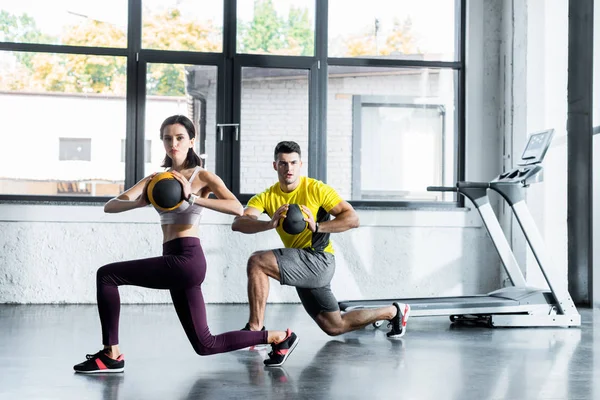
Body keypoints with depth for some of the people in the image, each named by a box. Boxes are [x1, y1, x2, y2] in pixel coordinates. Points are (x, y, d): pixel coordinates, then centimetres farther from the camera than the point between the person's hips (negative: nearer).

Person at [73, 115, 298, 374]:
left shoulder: (203, 177, 0)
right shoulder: (156, 179, 16)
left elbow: (237, 209, -18)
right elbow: (110, 206, 4)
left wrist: (192, 198, -27)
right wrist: (139, 203, -17)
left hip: (187, 259, -8)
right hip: (176, 264, 8)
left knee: (106, 275, -9)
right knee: (206, 345, 12)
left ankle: (111, 355, -2)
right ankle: (278, 337, 24)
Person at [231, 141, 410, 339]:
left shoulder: (316, 189, -9)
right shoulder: (266, 197, 2)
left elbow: (353, 219, -14)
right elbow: (237, 223, -15)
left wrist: (317, 226, -28)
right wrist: (270, 224, -33)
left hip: (319, 258, -7)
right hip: (301, 266, 7)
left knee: (257, 262, -24)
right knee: (334, 327, 18)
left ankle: (254, 329, -18)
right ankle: (392, 312, 38)